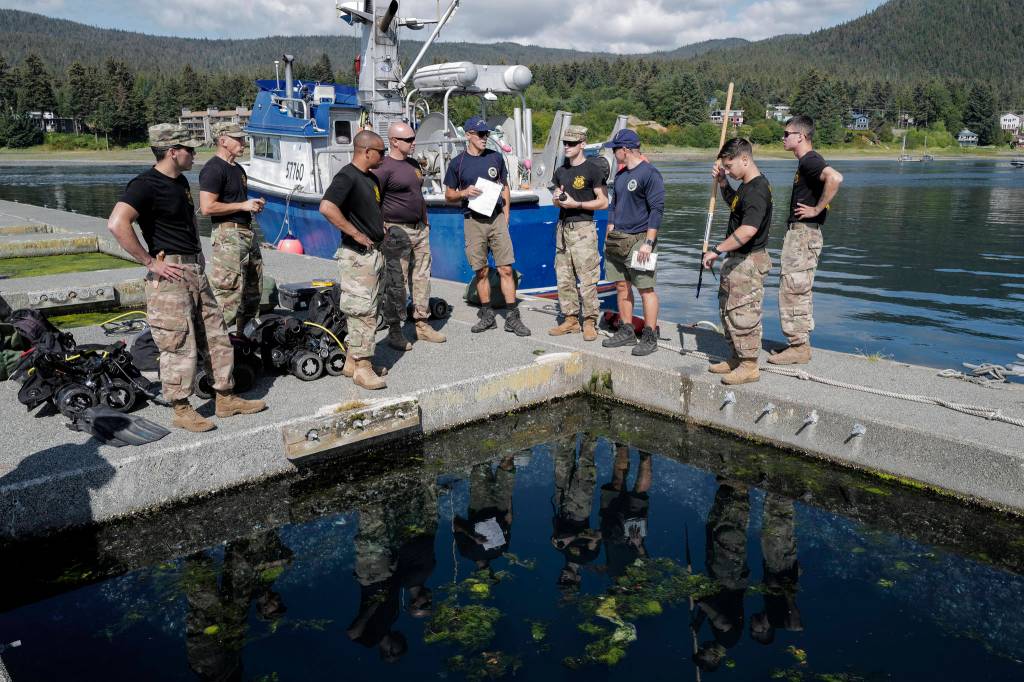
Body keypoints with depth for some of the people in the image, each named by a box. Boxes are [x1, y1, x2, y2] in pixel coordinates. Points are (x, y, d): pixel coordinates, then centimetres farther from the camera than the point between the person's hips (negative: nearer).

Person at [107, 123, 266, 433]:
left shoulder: (180, 181, 15)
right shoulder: (147, 184, -14)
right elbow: (117, 224, -27)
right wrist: (150, 262, -22)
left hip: (196, 271, 9)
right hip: (170, 276, -9)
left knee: (217, 337, 12)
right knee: (180, 345, -3)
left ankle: (226, 399, 22)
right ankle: (182, 410, 9)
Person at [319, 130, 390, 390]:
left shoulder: (371, 178, 15)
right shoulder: (347, 176, -15)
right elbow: (327, 207, -30)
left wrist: (380, 225, 14)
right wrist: (356, 234, -24)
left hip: (373, 253, 10)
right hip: (357, 255, -10)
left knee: (368, 309, 14)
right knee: (363, 311, -6)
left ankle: (352, 361, 24)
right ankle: (362, 369, 1)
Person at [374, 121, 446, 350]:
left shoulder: (413, 165, 15)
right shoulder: (383, 168, -12)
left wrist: (426, 221, 22)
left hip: (419, 230, 8)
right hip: (396, 232, -8)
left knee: (422, 278, 11)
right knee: (396, 283, -3)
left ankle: (422, 325, 21)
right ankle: (394, 331, 5)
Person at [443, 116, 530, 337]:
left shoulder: (496, 157, 8)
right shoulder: (457, 163, 3)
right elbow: (449, 195, 9)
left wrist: (505, 216, 6)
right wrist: (465, 192, -12)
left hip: (497, 218, 1)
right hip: (473, 221, 0)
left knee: (505, 269, -4)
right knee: (481, 271, 5)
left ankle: (512, 318, 0)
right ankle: (487, 316, 18)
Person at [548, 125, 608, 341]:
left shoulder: (593, 170, -5)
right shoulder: (561, 171, 16)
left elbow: (603, 202, -8)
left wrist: (575, 204, -14)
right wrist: (557, 199, 2)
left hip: (583, 228, -7)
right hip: (563, 227, 7)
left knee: (587, 279, -7)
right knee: (563, 278, 7)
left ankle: (589, 322, 1)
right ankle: (570, 319, 17)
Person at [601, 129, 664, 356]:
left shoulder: (650, 174, -10)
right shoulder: (621, 175, 16)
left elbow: (657, 209, -14)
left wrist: (648, 243, -18)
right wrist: (609, 234, 16)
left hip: (638, 240, -8)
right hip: (616, 240, 8)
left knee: (646, 289, -5)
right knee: (621, 287, 11)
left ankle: (650, 338, 1)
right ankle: (627, 332, 21)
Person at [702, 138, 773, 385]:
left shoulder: (757, 190, -22)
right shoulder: (746, 186, 11)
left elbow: (748, 230, -32)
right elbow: (733, 202, 33)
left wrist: (717, 250, -27)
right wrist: (722, 183, 14)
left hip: (749, 261, -11)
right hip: (736, 259, 11)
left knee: (743, 313, -4)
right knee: (728, 310, 18)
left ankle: (749, 366, 5)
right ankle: (737, 358, 30)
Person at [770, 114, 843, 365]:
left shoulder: (809, 160, -15)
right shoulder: (806, 161, 16)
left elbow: (835, 177, -34)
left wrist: (817, 209, -25)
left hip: (804, 234, -11)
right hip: (799, 233, 11)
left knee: (792, 291, -6)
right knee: (799, 291, 14)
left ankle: (798, 347, 0)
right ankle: (801, 344, 22)